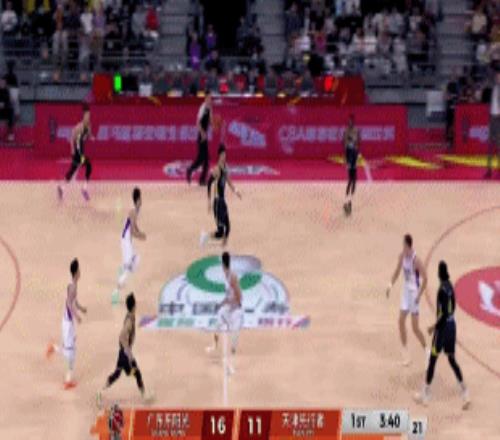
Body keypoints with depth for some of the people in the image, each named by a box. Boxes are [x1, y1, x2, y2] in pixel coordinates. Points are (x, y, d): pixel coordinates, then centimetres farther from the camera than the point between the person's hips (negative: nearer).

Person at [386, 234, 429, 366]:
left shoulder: (416, 260, -23)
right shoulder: (402, 256, 0)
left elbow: (425, 279, -20)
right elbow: (397, 271, 14)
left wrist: (419, 295, -23)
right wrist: (391, 284, 2)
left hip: (414, 292, -7)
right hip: (406, 290, 7)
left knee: (415, 327, -4)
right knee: (401, 320, 5)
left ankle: (427, 351, 14)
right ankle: (405, 352, 16)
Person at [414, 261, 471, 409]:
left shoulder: (442, 289, -21)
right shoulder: (450, 286, 6)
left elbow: (444, 314, -24)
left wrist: (435, 327, -13)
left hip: (443, 326, -8)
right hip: (452, 325, 8)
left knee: (432, 359, 3)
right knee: (452, 359, 14)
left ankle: (425, 395, 12)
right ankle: (464, 392, 10)